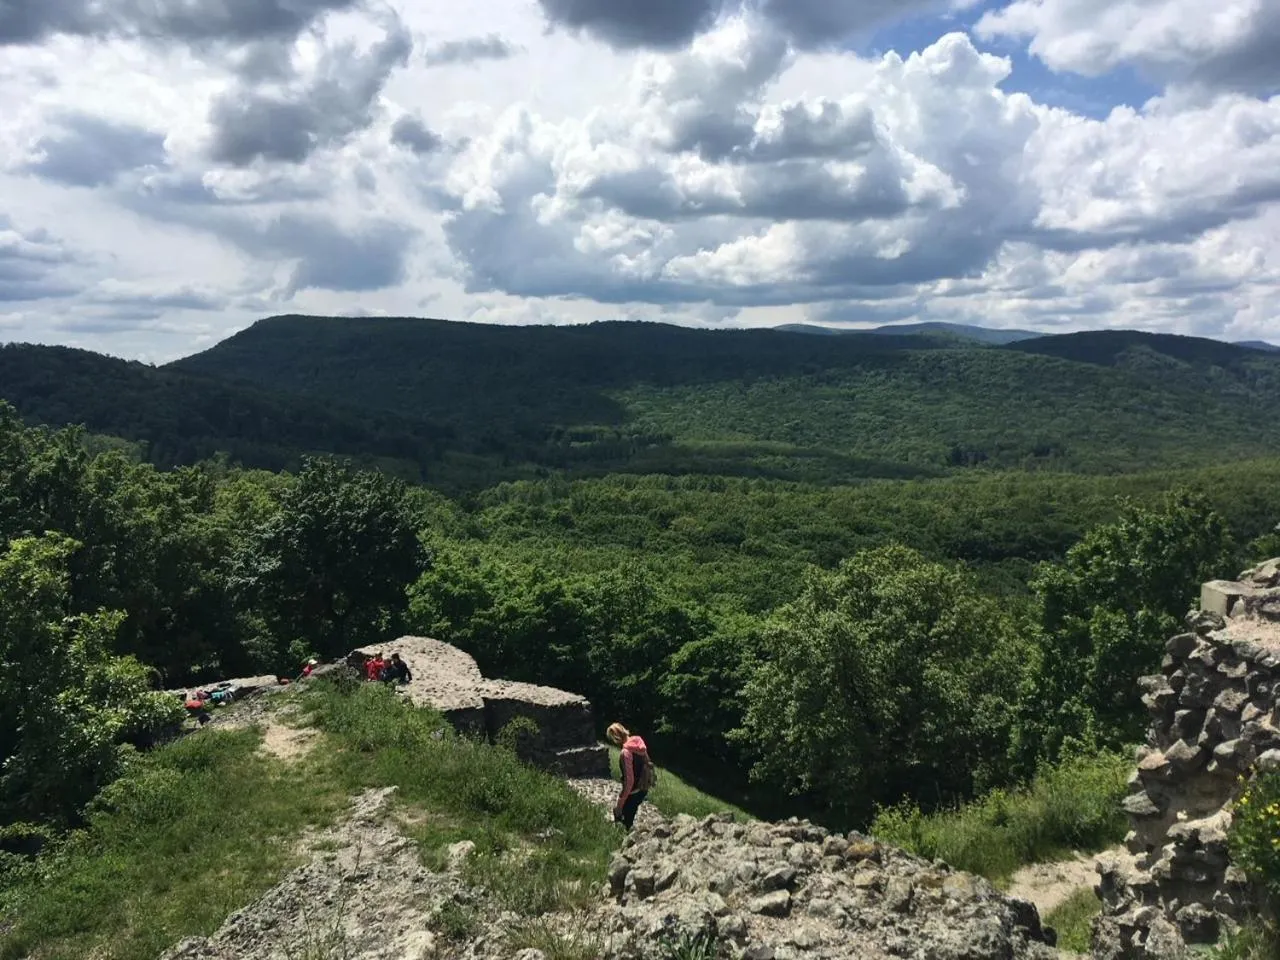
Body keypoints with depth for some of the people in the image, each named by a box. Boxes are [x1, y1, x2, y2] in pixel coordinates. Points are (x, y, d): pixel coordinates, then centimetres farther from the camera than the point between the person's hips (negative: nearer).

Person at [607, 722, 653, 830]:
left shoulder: (626, 752, -27)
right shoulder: (638, 743, -3)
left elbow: (629, 780, -27)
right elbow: (647, 765, 9)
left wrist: (620, 803, -19)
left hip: (633, 792, -8)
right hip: (643, 788, 8)